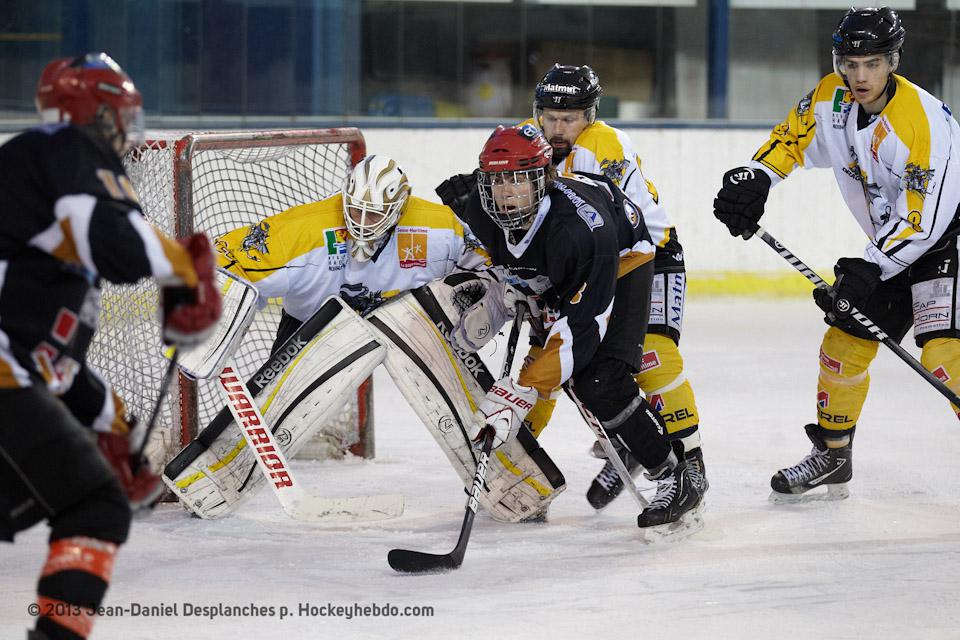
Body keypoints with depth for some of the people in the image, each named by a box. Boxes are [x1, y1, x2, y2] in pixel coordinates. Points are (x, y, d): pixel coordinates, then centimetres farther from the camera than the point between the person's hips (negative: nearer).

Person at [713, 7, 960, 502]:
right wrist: (752, 179, -5)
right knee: (844, 342, 10)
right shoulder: (831, 98, -7)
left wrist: (869, 271, -31)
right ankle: (832, 457, 27)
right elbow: (791, 139, 11)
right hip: (887, 246, 8)